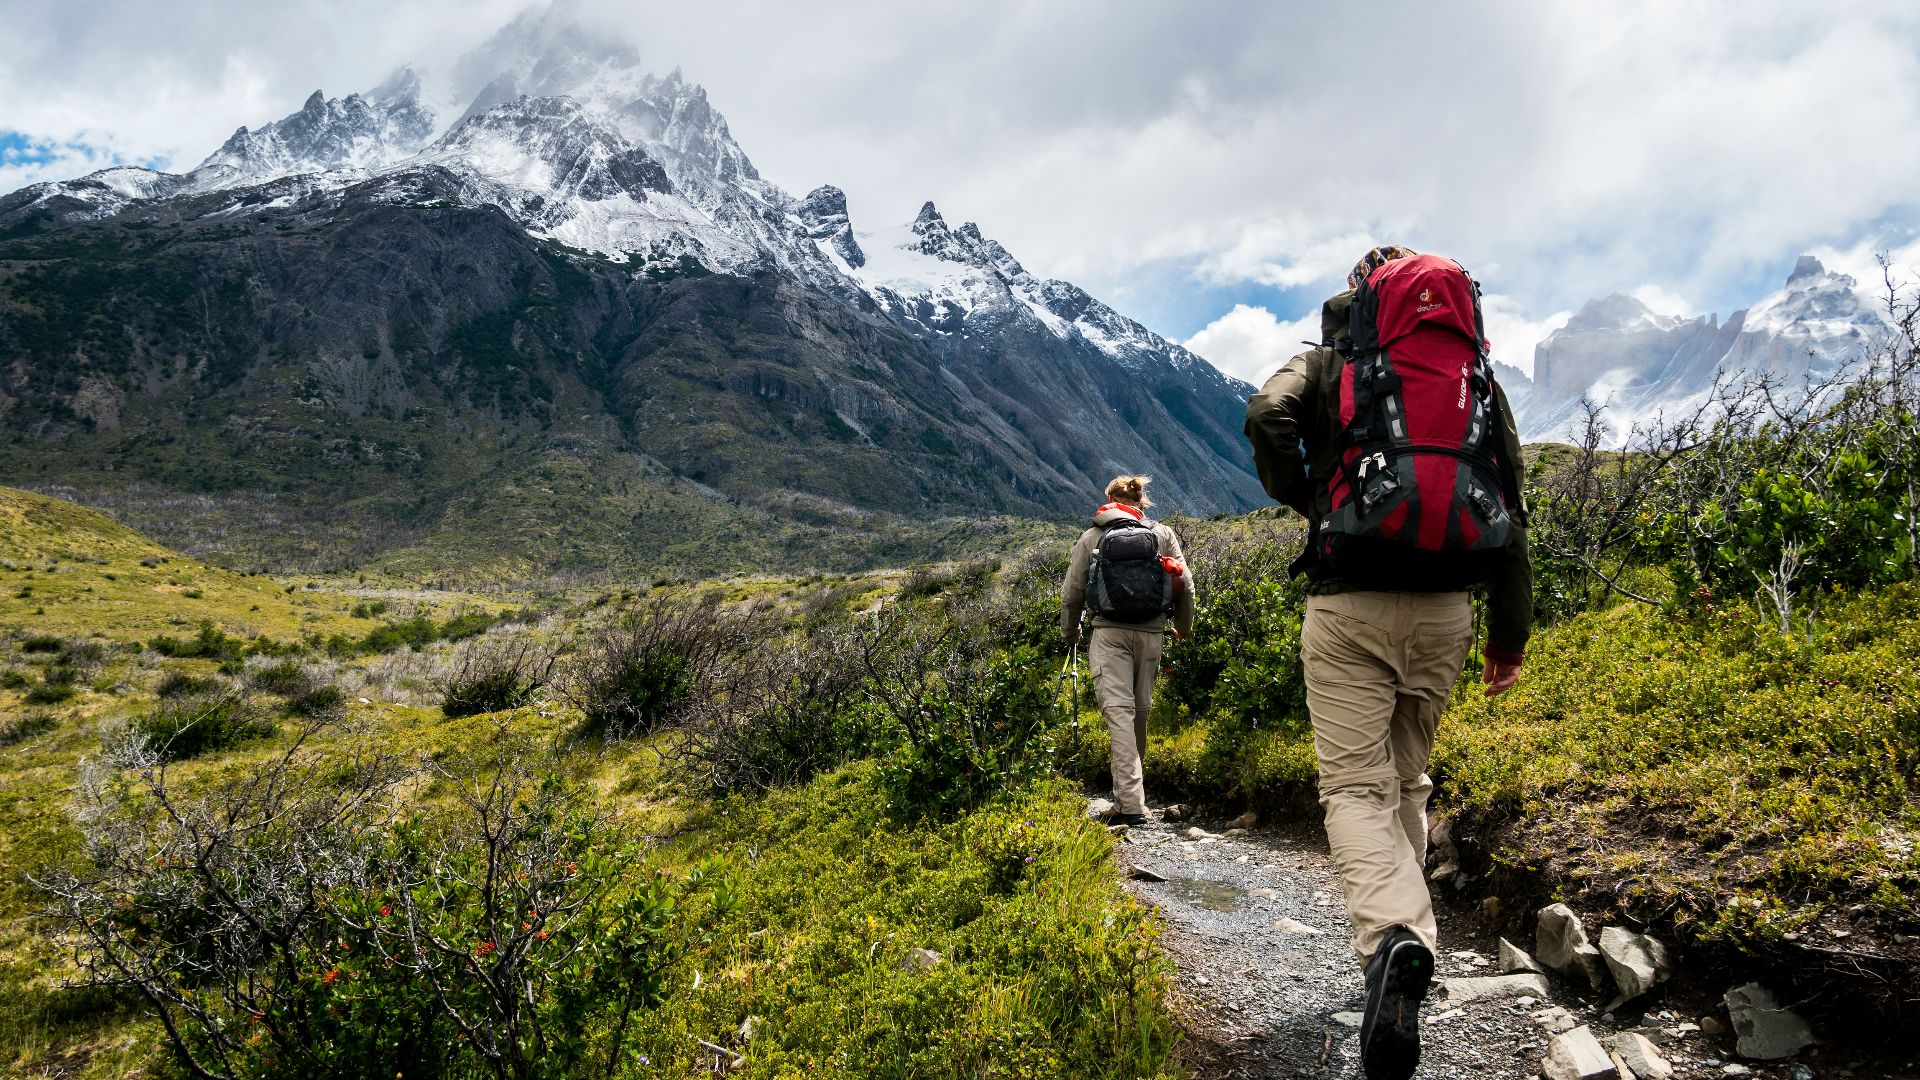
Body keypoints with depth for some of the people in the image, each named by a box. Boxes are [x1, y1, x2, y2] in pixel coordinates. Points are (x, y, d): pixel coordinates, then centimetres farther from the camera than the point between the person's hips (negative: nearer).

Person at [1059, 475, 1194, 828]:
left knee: (1118, 710, -8)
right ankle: (1129, 795, 26)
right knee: (1140, 710, 14)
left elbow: (1071, 593, 8)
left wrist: (1070, 632, 25)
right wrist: (1184, 627, 24)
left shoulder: (1091, 537, 7)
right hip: (1151, 632, 2)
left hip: (1109, 633, -2)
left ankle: (1130, 804, -19)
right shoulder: (1163, 534, 9)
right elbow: (1184, 585, 7)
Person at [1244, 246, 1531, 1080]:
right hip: (1445, 608, 4)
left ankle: (1393, 935, -28)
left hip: (1350, 603, -4)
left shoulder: (1327, 364, 7)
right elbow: (1511, 507, 13)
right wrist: (1511, 631, 16)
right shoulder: (1479, 377, 16)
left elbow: (1267, 416, -15)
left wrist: (1301, 499, 3)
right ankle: (1399, 929, 25)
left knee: (1355, 783, -4)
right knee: (1407, 777, 19)